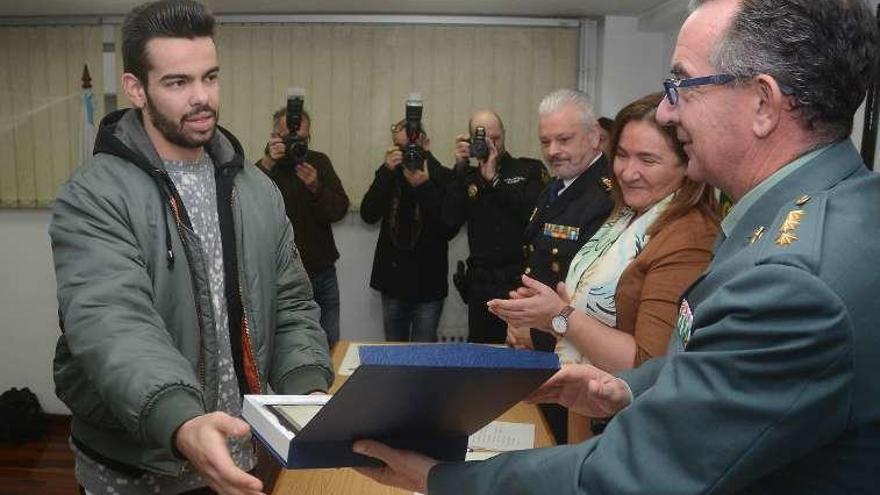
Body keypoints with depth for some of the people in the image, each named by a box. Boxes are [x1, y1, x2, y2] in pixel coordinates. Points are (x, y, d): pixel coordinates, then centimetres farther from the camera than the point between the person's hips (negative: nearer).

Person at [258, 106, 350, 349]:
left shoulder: (320, 162, 6)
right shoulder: (264, 168, -6)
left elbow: (340, 210, -4)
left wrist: (316, 188, -22)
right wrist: (267, 164, -33)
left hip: (323, 273, 4)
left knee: (330, 346, 11)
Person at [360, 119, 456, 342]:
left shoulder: (444, 178, -6)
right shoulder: (389, 175, 5)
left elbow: (448, 229, -15)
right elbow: (368, 215, -9)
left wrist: (424, 187, -23)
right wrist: (386, 171, -17)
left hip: (428, 283, -3)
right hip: (393, 280, 3)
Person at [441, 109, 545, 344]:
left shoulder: (530, 169, 6)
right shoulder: (468, 178, 11)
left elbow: (534, 213, -9)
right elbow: (450, 221, -2)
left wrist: (494, 179, -9)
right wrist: (459, 169, -6)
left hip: (523, 280, -2)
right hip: (482, 286, 2)